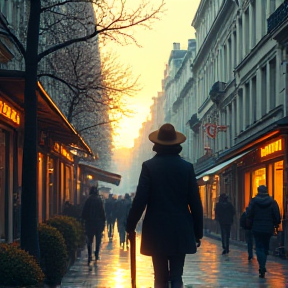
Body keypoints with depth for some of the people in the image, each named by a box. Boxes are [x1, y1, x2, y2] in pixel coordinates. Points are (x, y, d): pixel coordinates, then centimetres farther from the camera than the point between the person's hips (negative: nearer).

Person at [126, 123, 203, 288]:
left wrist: (131, 226, 1)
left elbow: (140, 199, -9)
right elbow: (195, 202, 1)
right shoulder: (187, 167, 1)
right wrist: (198, 231, 8)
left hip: (156, 231, -1)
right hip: (181, 231, 1)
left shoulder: (149, 166, -4)